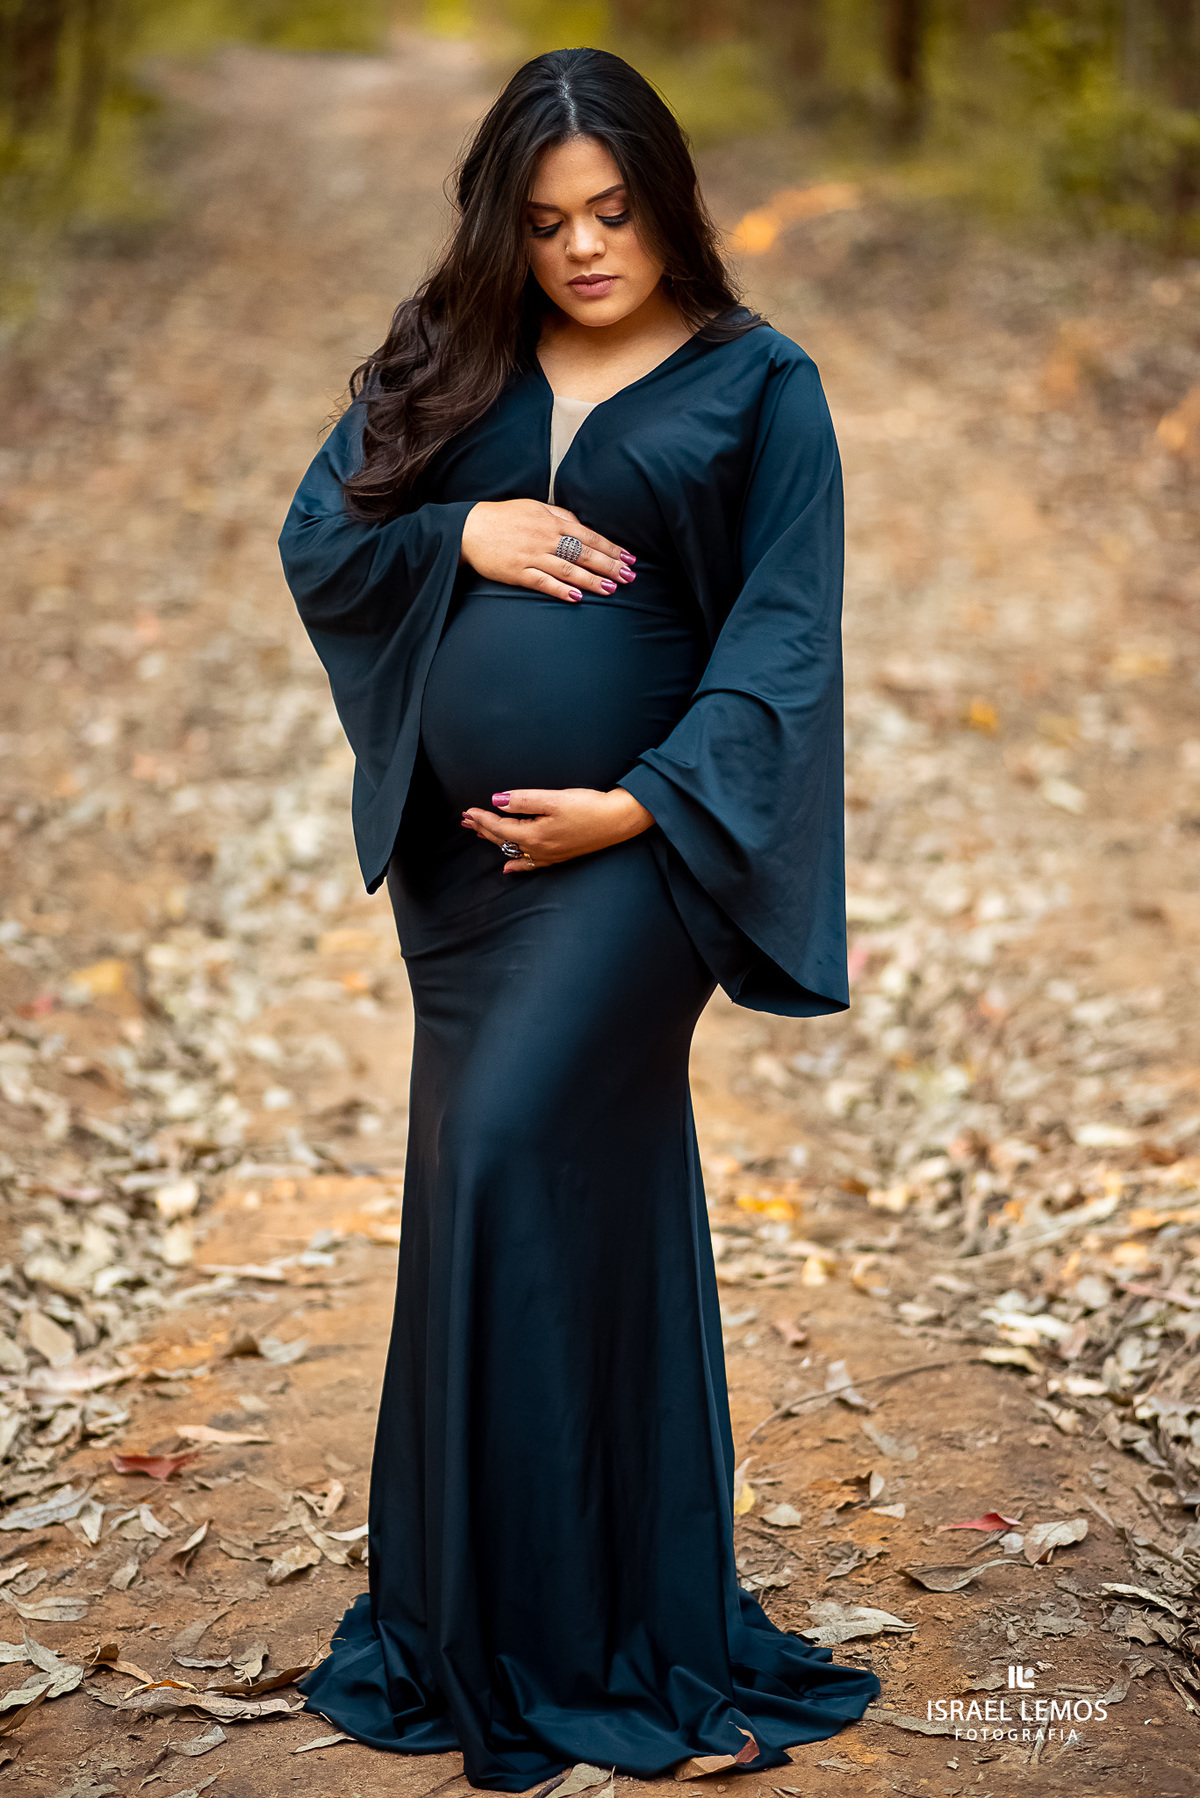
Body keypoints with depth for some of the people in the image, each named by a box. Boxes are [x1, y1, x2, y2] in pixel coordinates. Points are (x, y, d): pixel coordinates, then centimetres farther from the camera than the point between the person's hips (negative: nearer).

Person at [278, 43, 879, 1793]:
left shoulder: (760, 383, 0)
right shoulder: (446, 361, 10)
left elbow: (785, 635, -6)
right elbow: (316, 539, 9)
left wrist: (641, 804, -15)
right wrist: (460, 535, -9)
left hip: (634, 844, -4)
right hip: (459, 847, 4)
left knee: (510, 1167, -15)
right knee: (571, 1193, 11)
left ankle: (511, 1627, 0)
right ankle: (622, 1614, 25)